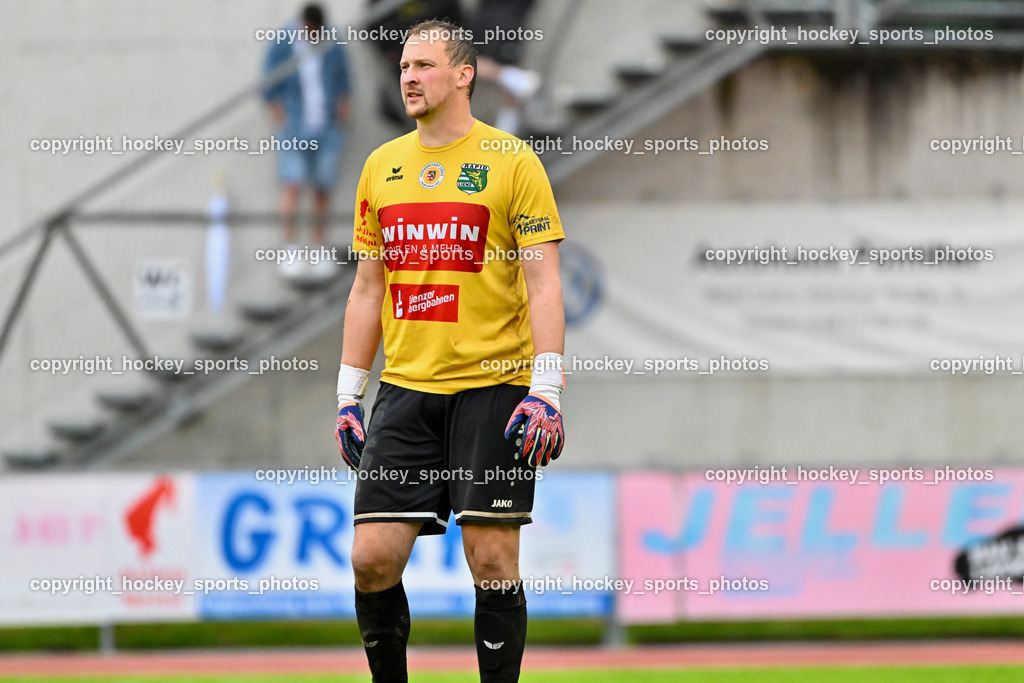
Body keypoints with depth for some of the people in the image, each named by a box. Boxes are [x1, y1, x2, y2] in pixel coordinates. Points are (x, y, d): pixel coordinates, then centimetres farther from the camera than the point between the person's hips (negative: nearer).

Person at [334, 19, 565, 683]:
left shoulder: (512, 162, -3)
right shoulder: (382, 167, 12)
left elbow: (544, 284, -6)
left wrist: (546, 392, -15)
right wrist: (350, 393, 13)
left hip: (492, 387, -4)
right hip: (405, 387, 4)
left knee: (492, 560, -5)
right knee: (373, 558, -2)